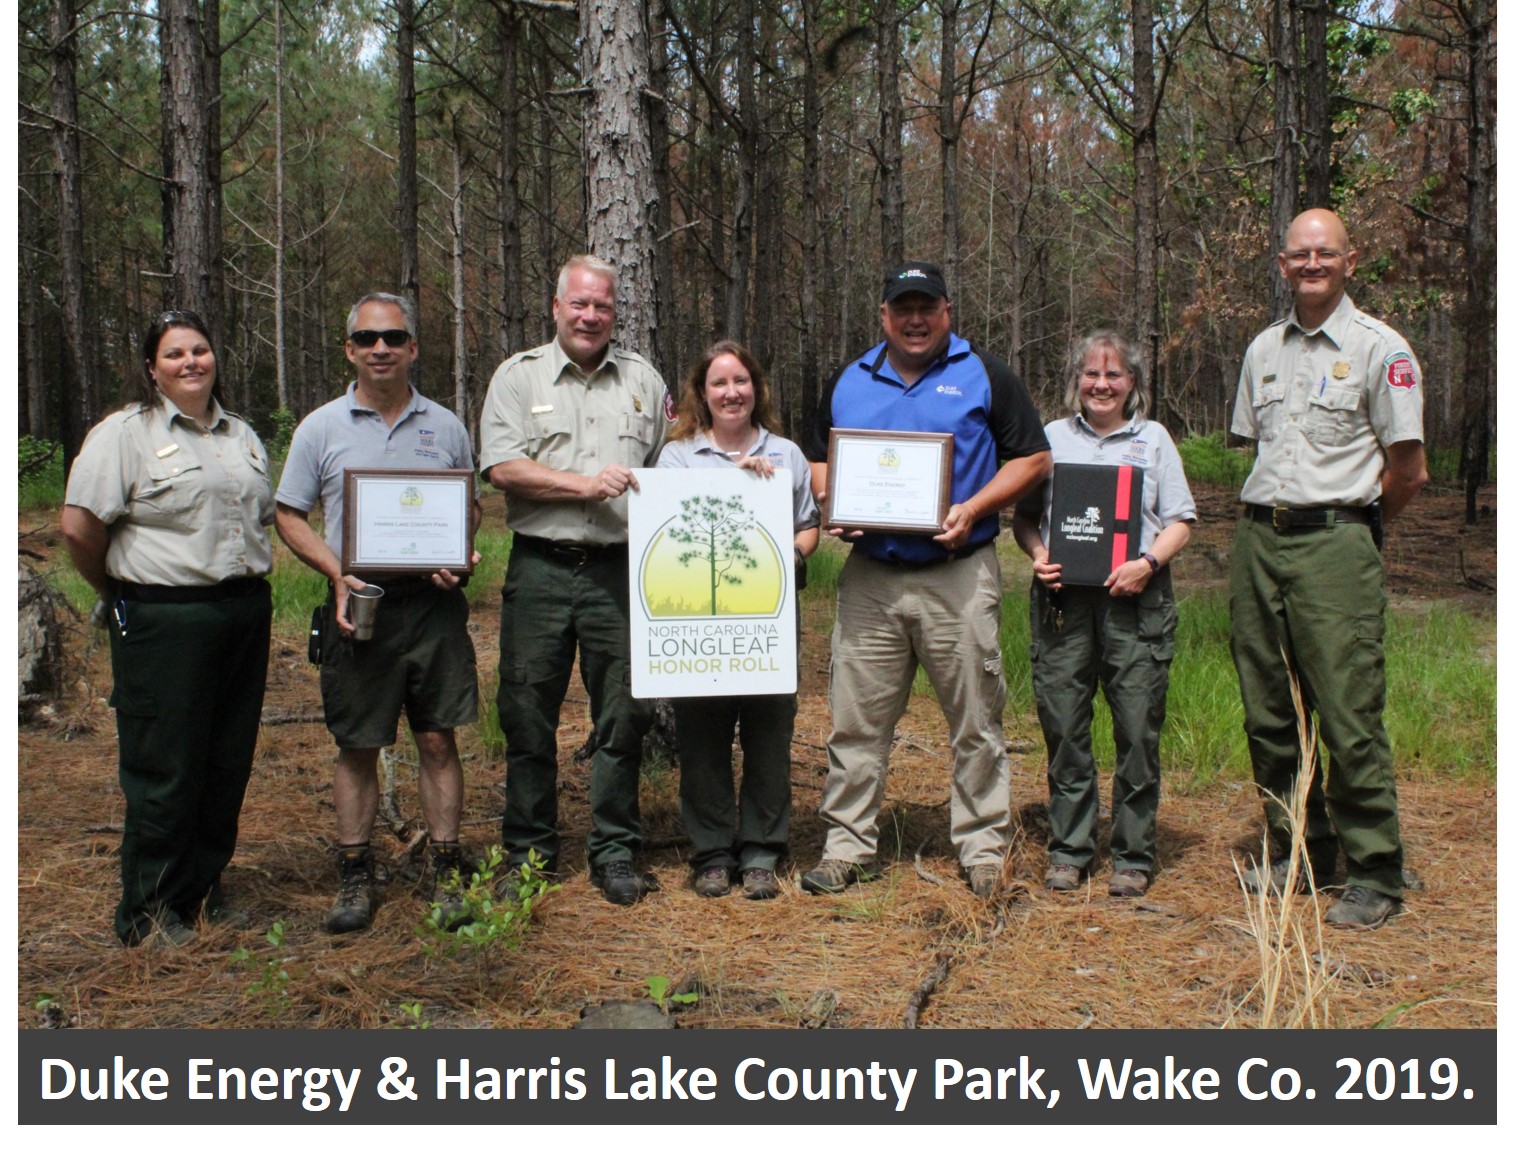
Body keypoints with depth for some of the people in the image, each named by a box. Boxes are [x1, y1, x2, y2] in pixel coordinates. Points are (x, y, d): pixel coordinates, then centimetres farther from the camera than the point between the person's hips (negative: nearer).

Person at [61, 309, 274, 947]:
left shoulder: (242, 435, 16)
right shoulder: (124, 433, -5)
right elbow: (79, 527, -10)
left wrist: (245, 576, 13)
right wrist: (121, 592, 2)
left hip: (246, 613, 7)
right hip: (164, 622, -6)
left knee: (228, 763, 11)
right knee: (164, 771, -1)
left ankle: (204, 889, 25)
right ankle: (148, 911, 12)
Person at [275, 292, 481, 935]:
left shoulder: (445, 426, 9)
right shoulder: (321, 428, 5)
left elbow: (471, 504, 17)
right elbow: (290, 516, 6)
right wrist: (338, 574, -10)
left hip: (433, 601, 1)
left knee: (438, 740, 3)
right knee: (356, 746, 5)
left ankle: (445, 872, 13)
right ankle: (355, 877, 16)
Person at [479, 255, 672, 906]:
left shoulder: (643, 380, 14)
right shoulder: (520, 376, 7)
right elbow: (501, 467, -5)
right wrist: (588, 484, -13)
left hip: (620, 571, 1)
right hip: (540, 567, -1)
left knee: (623, 716, 3)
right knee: (528, 717, 5)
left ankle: (615, 853, 16)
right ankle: (527, 853, 19)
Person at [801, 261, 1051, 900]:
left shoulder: (984, 375, 5)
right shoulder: (848, 382, 15)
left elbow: (1033, 458, 3)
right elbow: (818, 462, 21)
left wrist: (973, 510, -11)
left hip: (959, 573, -2)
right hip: (870, 575, 3)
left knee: (976, 721, 3)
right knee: (856, 719, 4)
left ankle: (983, 848, 14)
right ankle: (847, 846, 14)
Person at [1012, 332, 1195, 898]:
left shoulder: (1153, 438, 13)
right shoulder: (1052, 437, 15)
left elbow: (1180, 520, 8)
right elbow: (1024, 515, 15)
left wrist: (1149, 562, -10)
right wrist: (1037, 555, -5)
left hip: (1136, 599, -1)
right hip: (1062, 598, 1)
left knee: (1137, 728, -2)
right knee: (1063, 727, 2)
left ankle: (1133, 855, 9)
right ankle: (1068, 849, 15)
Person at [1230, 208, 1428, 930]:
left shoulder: (1379, 349, -2)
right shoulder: (1264, 349, 16)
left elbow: (1409, 470, -2)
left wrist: (1350, 526, 7)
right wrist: (1272, 520, 14)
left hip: (1333, 544, -6)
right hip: (1258, 539, 6)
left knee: (1348, 713, -8)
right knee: (1268, 711, 9)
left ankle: (1375, 875, 3)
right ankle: (1299, 850, 24)